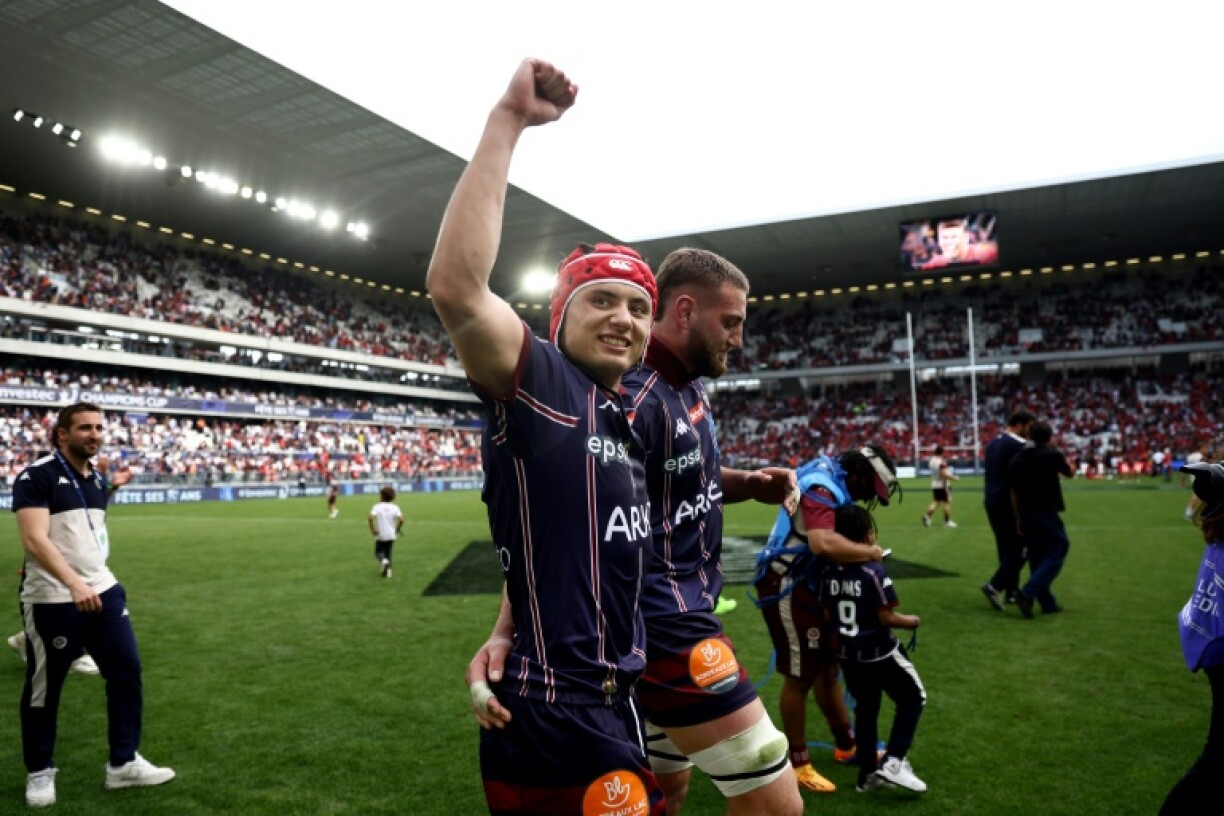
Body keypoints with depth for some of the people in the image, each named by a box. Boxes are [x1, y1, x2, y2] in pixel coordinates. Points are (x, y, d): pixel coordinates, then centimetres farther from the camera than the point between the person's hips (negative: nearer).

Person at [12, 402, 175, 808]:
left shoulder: (98, 479, 10)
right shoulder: (37, 476, -13)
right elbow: (34, 540, -23)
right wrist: (75, 584, -31)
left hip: (103, 589, 7)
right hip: (51, 599, -7)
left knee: (126, 670, 7)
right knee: (43, 687, 8)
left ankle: (123, 763, 19)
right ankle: (39, 772, 28)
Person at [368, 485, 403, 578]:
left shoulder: (377, 507, -8)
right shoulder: (394, 507, -3)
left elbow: (371, 518, -22)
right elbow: (401, 520, -13)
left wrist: (373, 529, -12)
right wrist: (397, 530, 2)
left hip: (380, 535, -2)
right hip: (391, 535, 3)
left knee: (378, 551, 12)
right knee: (388, 552, 17)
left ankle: (384, 561, -19)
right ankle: (388, 570, 8)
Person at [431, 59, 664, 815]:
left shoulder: (628, 421, 11)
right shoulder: (540, 384, -14)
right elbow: (456, 287, -33)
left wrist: (503, 639, 7)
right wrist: (509, 121, -29)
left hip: (616, 708, 9)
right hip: (559, 721, -9)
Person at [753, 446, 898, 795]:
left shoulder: (826, 478, 8)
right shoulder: (822, 488, -23)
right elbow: (824, 544, -38)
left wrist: (860, 550, -3)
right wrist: (869, 552, -23)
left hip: (805, 584, 10)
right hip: (787, 586, -10)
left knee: (827, 666, 20)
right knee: (800, 676, 1)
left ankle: (846, 744, 37)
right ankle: (798, 763, 17)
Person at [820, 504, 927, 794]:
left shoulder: (828, 572, -2)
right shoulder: (874, 571, -21)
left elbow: (827, 615, 4)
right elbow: (886, 617, -19)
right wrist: (911, 621, -2)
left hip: (847, 654, 6)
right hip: (879, 653, -6)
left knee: (865, 709, 19)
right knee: (913, 698, 14)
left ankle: (867, 773, 25)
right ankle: (893, 762, 5)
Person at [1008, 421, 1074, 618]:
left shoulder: (1016, 459, 7)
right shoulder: (1052, 454, -8)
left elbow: (1014, 492, 8)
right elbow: (1070, 473, 10)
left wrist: (1018, 518, 14)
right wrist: (1063, 459, 29)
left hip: (1026, 515, 6)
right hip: (1046, 515, -6)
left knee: (1037, 558, 14)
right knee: (1056, 554, 3)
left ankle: (1047, 603, 19)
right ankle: (1027, 594, -11)